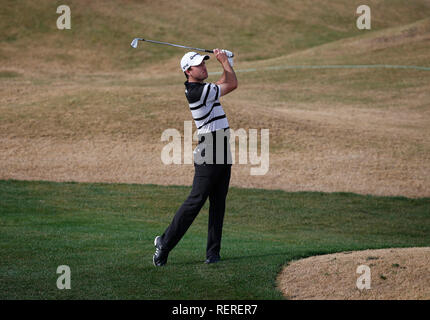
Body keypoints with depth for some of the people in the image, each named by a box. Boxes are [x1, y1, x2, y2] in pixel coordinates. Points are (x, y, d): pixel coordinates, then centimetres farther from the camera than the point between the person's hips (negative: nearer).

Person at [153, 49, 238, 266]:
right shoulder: (196, 91, -16)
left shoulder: (203, 89, 13)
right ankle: (165, 243, -4)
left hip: (223, 151, 10)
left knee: (218, 203, 7)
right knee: (195, 201, -10)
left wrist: (226, 64, 15)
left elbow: (224, 83, 31)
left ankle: (213, 252, 10)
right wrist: (224, 60, 6)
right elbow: (232, 85, -7)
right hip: (208, 152, -10)